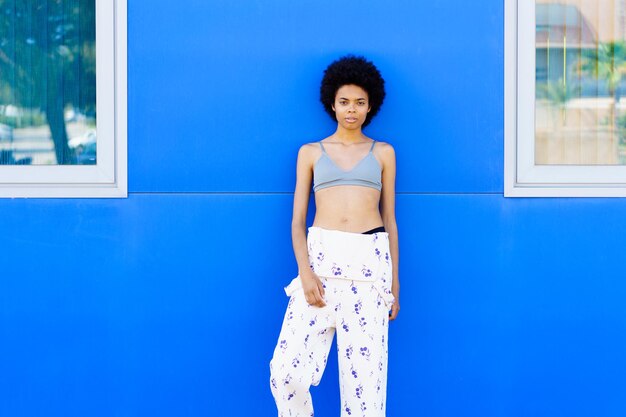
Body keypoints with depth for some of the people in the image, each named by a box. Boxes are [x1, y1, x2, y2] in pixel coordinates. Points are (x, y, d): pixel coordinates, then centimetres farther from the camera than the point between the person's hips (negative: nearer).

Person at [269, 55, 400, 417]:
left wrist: (395, 279, 8)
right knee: (288, 369, -10)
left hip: (370, 261, 0)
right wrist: (305, 271, -7)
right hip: (321, 256, 0)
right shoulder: (310, 153, 13)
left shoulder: (383, 152, 14)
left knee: (365, 370, -2)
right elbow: (298, 219, 8)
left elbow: (390, 219, 14)